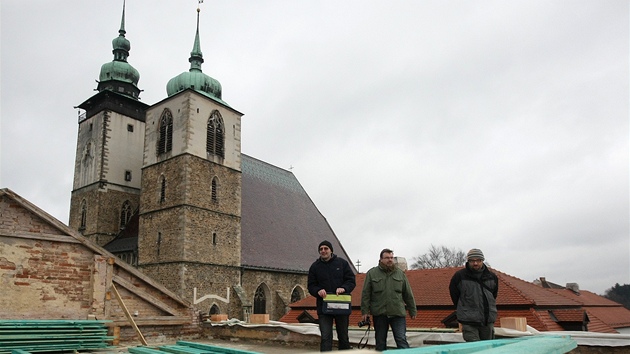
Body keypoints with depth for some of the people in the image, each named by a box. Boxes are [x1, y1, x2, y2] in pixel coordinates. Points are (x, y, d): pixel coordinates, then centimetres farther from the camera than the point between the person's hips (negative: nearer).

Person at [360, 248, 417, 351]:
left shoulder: (400, 273, 10)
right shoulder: (372, 273, 4)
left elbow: (408, 294, 14)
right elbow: (366, 294, 2)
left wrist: (412, 311, 13)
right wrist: (365, 311, -3)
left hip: (398, 313, 1)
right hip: (379, 313, 0)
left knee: (401, 340, -4)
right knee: (380, 342, 10)